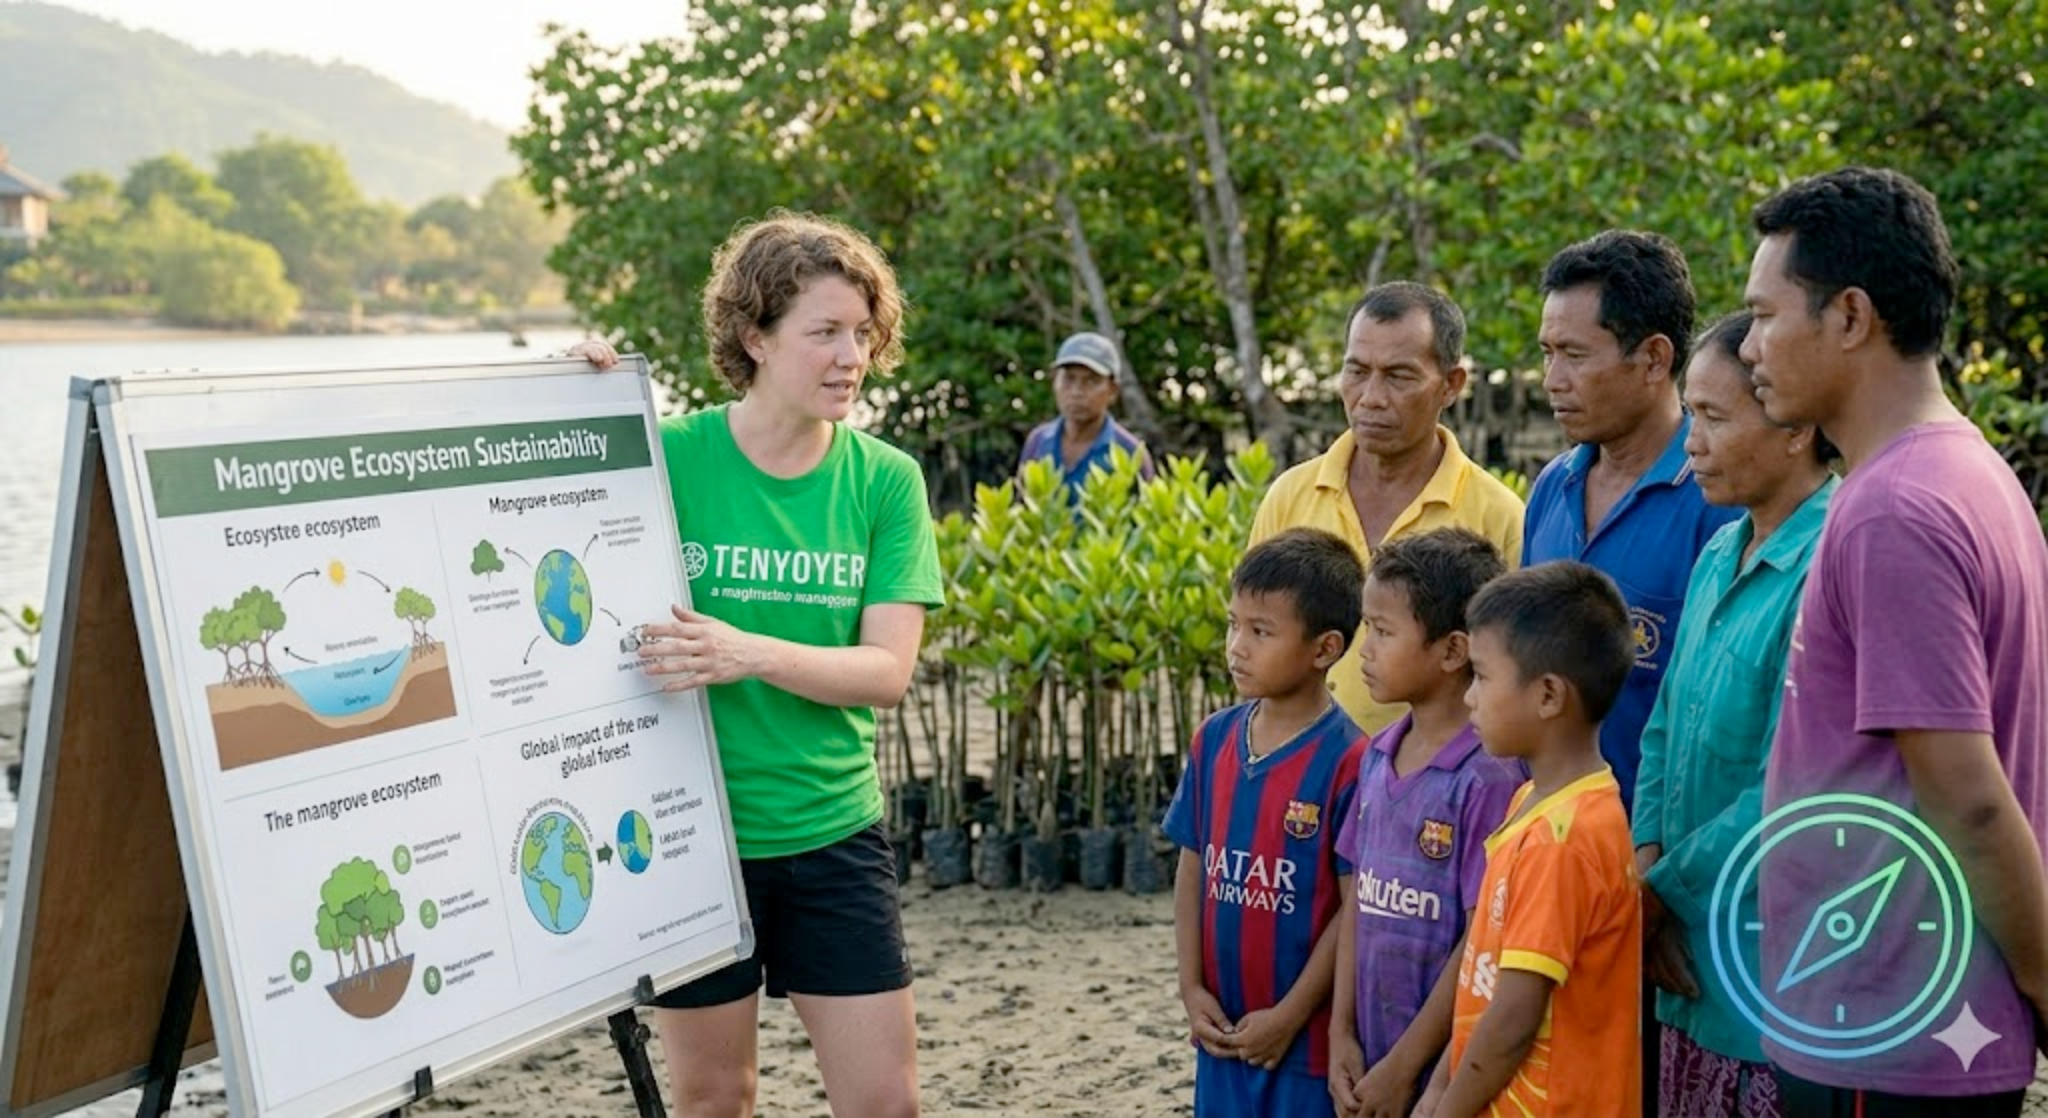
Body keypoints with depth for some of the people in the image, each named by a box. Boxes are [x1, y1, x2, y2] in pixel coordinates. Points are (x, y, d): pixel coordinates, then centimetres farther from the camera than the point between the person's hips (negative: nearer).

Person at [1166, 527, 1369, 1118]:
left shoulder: (1346, 758, -16)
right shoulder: (1215, 738, 3)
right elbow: (1193, 870, 8)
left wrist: (1290, 1017, -13)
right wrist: (1192, 989, 0)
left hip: (1305, 1039, -6)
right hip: (1223, 1030, 6)